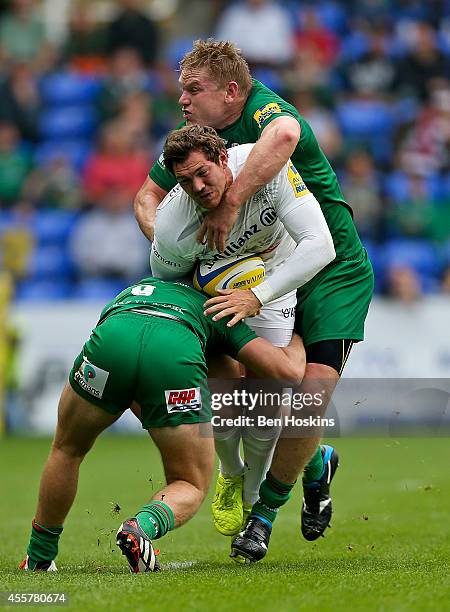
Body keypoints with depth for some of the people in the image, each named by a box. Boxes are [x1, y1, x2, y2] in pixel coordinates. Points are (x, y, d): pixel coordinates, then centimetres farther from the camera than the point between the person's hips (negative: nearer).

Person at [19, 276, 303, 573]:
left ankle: (39, 559, 36)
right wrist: (296, 335, 49)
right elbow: (290, 370, 28)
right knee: (191, 486, 18)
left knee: (67, 449, 31)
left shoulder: (127, 295, 47)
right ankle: (141, 526, -13)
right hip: (177, 356, -2)